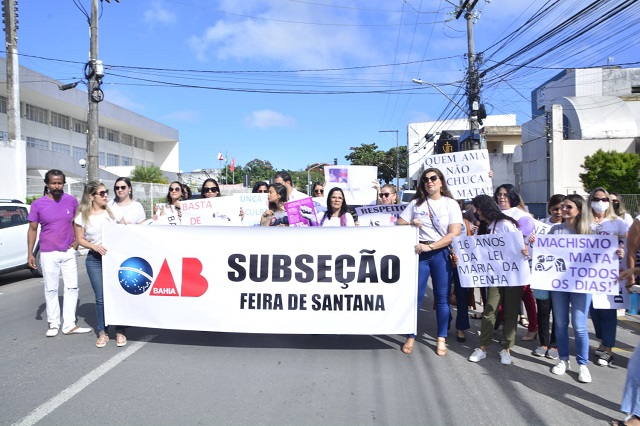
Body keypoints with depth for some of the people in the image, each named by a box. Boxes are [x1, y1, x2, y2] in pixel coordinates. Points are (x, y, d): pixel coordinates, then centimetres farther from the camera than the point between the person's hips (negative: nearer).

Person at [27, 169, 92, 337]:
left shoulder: (72, 201, 0)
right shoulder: (38, 204, -5)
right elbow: (32, 229, 0)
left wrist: (78, 240, -2)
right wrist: (30, 253, -4)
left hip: (69, 252, 2)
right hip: (48, 254, -2)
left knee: (72, 287, 5)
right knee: (51, 289, 6)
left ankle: (69, 324, 13)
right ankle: (53, 324, 18)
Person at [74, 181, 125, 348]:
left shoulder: (112, 211, 2)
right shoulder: (82, 216, 0)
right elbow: (80, 239, 3)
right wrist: (94, 246, -14)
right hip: (95, 260, -1)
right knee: (100, 298, 2)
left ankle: (120, 332, 12)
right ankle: (102, 333, 16)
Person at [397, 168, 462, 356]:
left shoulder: (451, 204, 1)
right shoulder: (415, 203, 7)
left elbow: (454, 234, -9)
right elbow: (399, 225, 9)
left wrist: (430, 246, -18)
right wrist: (410, 224, -13)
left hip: (442, 253, -1)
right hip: (419, 252, 1)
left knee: (442, 297, 5)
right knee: (415, 296, 2)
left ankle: (441, 339, 17)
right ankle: (411, 337, 14)